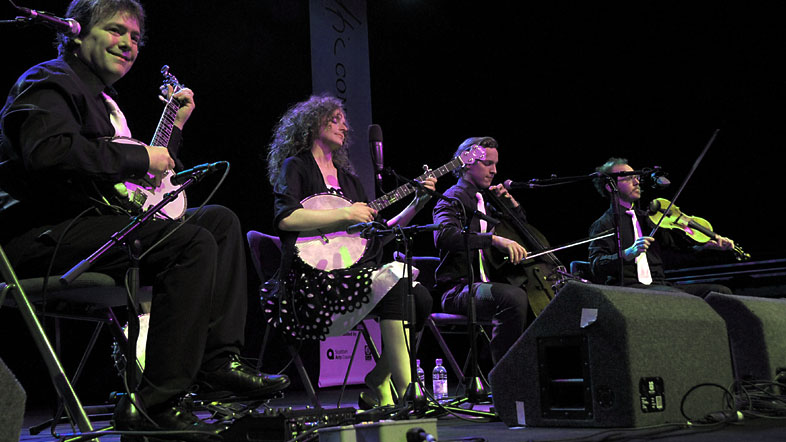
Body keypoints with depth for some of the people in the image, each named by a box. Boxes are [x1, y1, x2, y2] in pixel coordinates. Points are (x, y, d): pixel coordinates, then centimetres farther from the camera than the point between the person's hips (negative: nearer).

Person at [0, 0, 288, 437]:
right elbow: (48, 151, -25)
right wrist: (141, 157, -18)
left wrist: (175, 126, 26)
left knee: (220, 219, 5)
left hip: (91, 224, 10)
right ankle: (155, 404, -26)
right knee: (193, 242, -26)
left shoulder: (100, 98, 28)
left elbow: (142, 182, 29)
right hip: (43, 234, -10)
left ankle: (219, 359, -5)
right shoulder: (49, 81, -1)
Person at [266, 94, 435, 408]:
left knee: (420, 297, -18)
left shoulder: (347, 176, 25)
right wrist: (346, 213, -15)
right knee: (396, 280, -29)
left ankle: (377, 386, -7)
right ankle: (407, 391, -28)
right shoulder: (295, 167, 5)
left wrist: (417, 203, 12)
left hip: (354, 271, 7)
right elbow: (285, 217, -16)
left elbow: (379, 232, 21)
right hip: (312, 276, -7)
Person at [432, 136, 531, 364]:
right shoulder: (454, 198, -3)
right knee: (514, 297, -33)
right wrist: (494, 239, -34)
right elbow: (444, 235, -26)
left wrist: (509, 201, 14)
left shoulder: (486, 200, 22)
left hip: (486, 284, 8)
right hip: (459, 289, -8)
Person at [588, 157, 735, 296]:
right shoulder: (604, 224, 1)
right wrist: (628, 254, -30)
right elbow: (596, 267, -14)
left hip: (660, 285, 7)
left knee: (721, 292, -8)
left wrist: (705, 246, 2)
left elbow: (674, 255, 17)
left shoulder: (647, 218, 23)